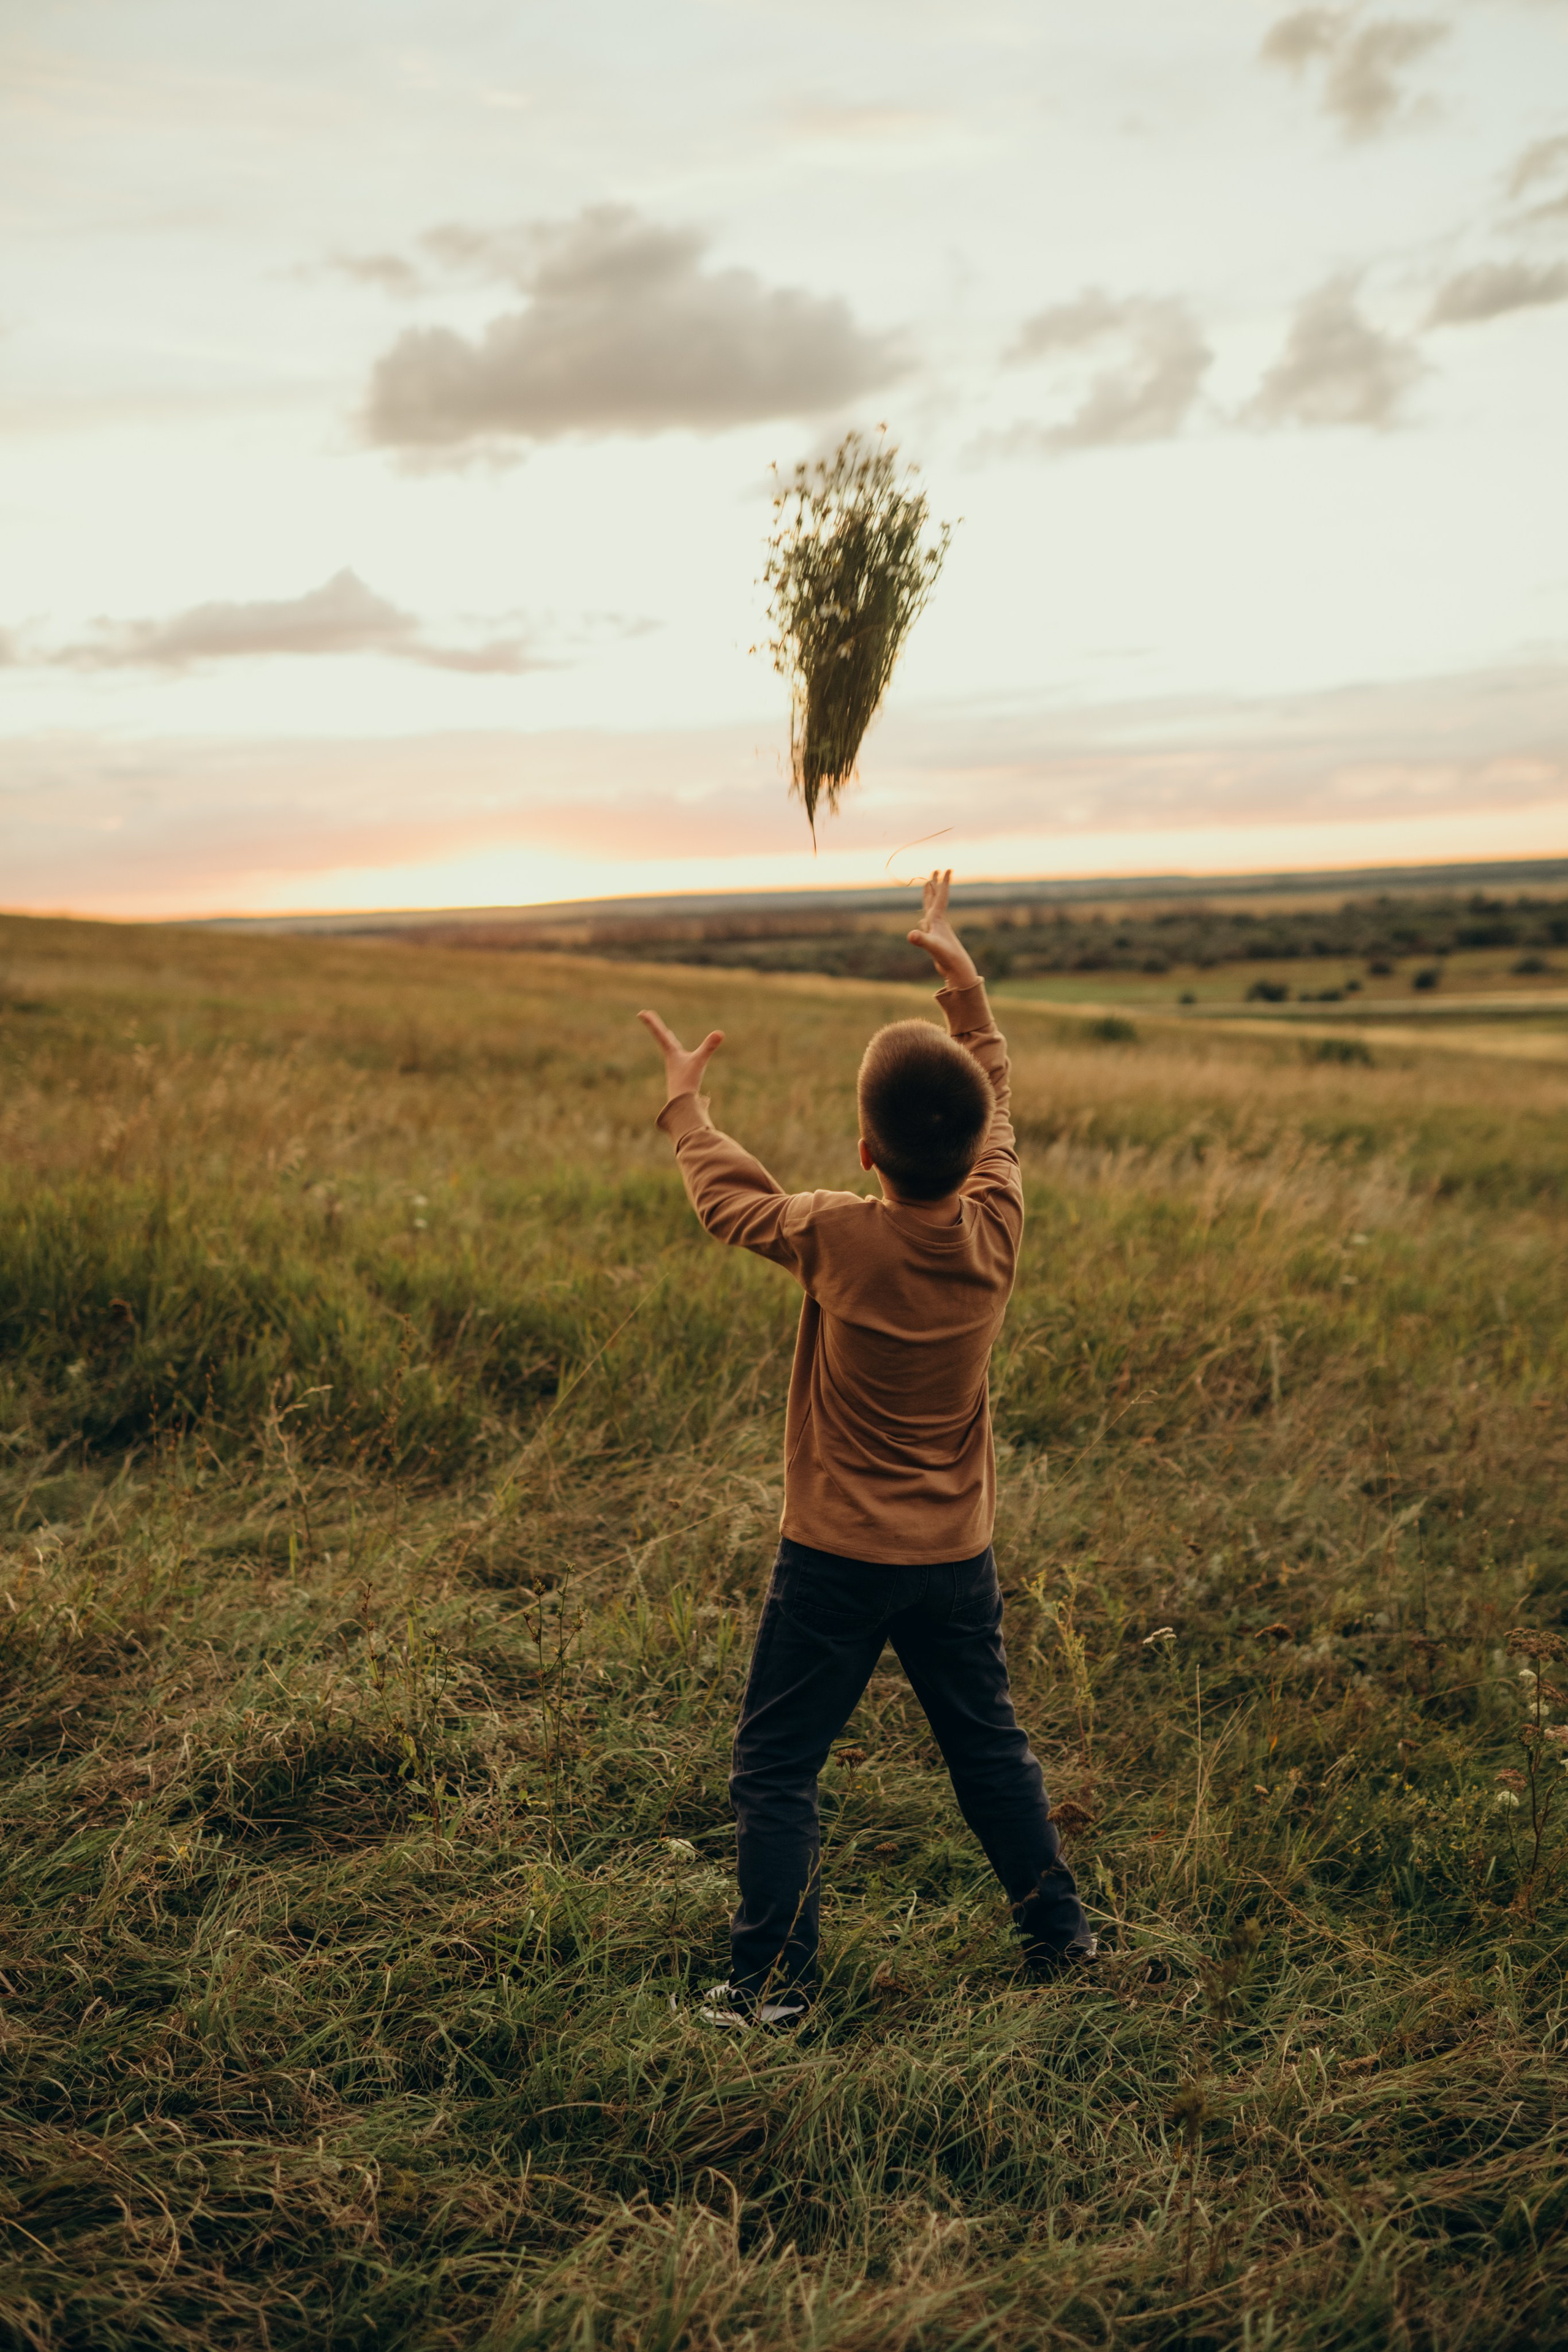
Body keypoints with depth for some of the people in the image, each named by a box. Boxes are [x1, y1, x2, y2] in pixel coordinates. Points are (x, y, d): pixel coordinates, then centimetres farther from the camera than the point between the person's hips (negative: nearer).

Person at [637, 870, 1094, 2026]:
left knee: (775, 1770, 8)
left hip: (837, 1560, -4)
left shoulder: (839, 1238, -20)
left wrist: (686, 1103, 15)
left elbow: (734, 1196, 0)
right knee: (992, 1750, 21)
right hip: (958, 1556, 5)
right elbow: (995, 1101, 7)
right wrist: (963, 977, 16)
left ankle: (773, 1983, 12)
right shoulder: (996, 1228, -10)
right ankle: (1061, 1932, 32)